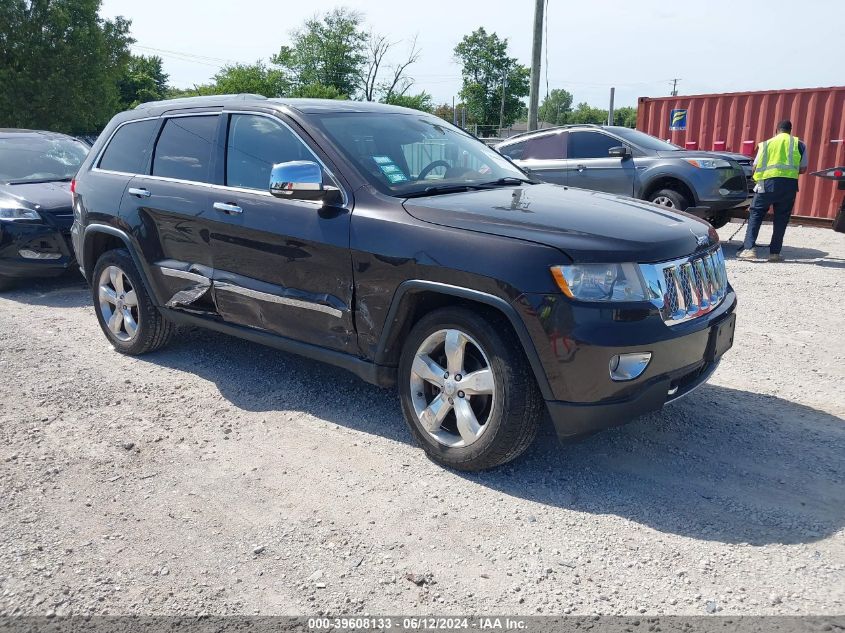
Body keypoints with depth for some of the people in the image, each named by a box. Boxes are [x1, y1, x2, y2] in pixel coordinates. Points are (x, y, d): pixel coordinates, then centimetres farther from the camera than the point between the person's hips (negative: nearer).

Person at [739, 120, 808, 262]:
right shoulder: (799, 145, 13)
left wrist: (758, 178, 26)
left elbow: (755, 167, 9)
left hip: (768, 182, -1)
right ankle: (774, 253, 7)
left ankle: (748, 248, -11)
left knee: (755, 215, 3)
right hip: (790, 183, 1)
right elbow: (803, 169, 13)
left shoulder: (767, 143, 11)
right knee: (781, 218, 8)